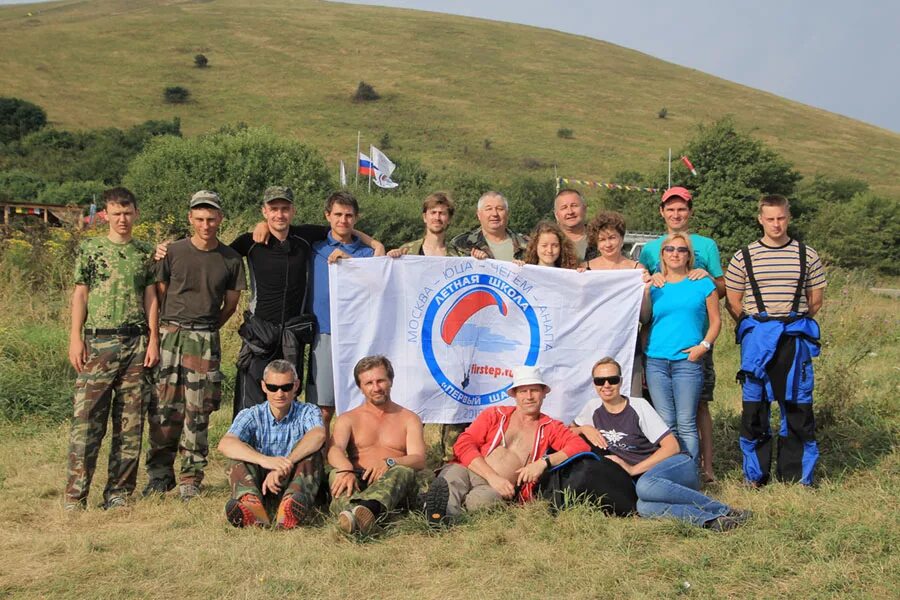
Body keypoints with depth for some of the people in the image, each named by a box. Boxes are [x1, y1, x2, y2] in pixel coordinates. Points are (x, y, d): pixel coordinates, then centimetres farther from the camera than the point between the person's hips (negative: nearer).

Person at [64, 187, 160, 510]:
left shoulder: (146, 252, 11)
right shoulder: (89, 249, 7)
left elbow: (151, 297, 10)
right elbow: (80, 294, 6)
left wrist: (153, 339, 1)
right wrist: (75, 337, -3)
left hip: (137, 342, 2)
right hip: (98, 341, -2)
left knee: (131, 423, 3)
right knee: (86, 419, -6)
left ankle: (119, 492, 11)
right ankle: (75, 495, 0)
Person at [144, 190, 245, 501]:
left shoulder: (231, 259, 6)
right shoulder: (173, 252, 2)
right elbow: (157, 294, 7)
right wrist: (156, 333, 5)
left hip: (205, 340, 0)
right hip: (169, 334, 0)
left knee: (198, 412, 1)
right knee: (163, 408, 0)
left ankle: (191, 479, 10)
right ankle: (159, 474, 13)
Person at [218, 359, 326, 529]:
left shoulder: (307, 412, 1)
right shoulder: (251, 416, 1)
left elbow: (318, 435, -24)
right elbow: (225, 444, -20)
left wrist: (284, 466, -39)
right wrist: (264, 460, -38)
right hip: (260, 485, 1)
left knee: (310, 448, -23)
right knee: (240, 450, -20)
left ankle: (295, 501, -49)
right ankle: (251, 502, -47)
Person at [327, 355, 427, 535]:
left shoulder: (409, 419, 19)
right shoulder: (348, 419, 20)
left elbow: (419, 460, 1)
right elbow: (334, 450, -2)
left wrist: (389, 463, -22)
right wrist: (346, 470, -28)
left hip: (395, 485, -1)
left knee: (403, 471, -34)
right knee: (337, 474, -31)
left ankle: (367, 508, -66)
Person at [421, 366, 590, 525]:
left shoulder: (550, 427, 19)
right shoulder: (495, 414, 21)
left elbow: (581, 446, 1)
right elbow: (463, 444, 7)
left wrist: (544, 462, -15)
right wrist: (493, 477, -10)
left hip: (499, 489, -1)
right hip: (467, 471, 1)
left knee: (480, 499, -39)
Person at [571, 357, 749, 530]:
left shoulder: (638, 406, -3)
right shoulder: (593, 408, 8)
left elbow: (672, 446, -7)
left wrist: (634, 469, -12)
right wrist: (585, 428, 0)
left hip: (678, 467, -2)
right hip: (643, 478, 3)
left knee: (645, 485, -40)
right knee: (644, 507, -36)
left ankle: (723, 511, -29)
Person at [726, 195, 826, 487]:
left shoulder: (807, 255, 7)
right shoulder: (743, 257, 4)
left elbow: (816, 299, 13)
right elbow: (733, 302, 7)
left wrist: (795, 322, 7)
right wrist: (755, 328, 3)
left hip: (795, 339, 1)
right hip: (757, 338, 0)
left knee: (798, 406, 2)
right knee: (755, 405, 2)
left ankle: (797, 474, 13)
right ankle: (755, 474, 13)